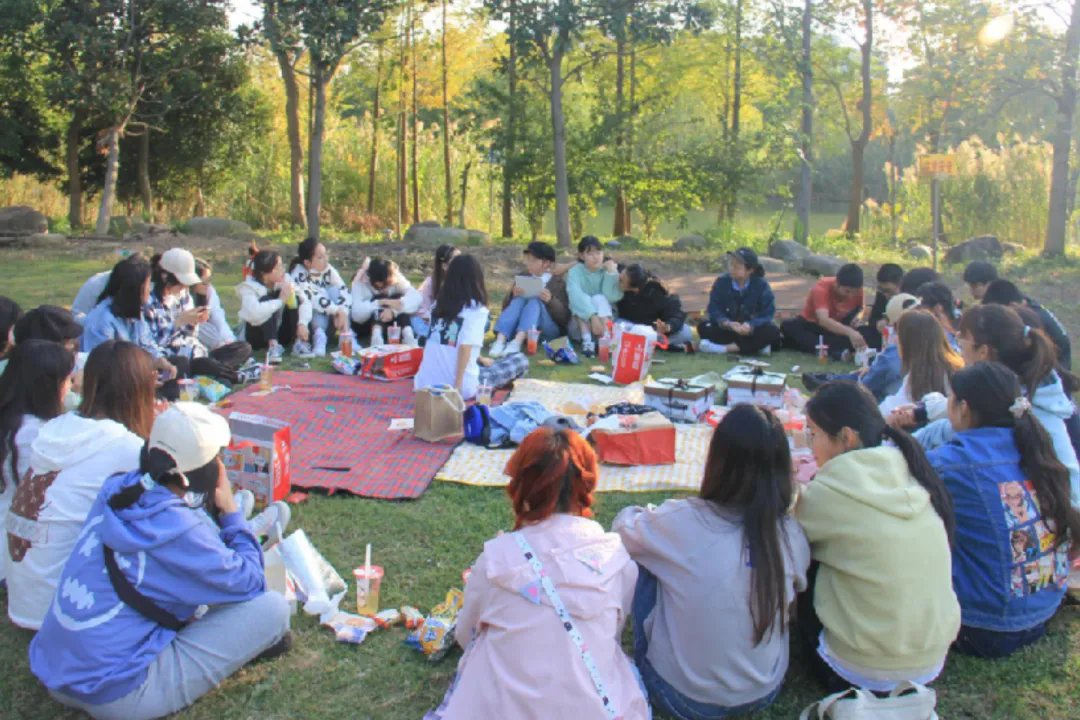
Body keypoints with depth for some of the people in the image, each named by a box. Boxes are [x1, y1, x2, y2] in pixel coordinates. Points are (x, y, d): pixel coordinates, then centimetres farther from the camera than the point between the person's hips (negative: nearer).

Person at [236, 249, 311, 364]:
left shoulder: (285, 280, -7)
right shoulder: (248, 287, -19)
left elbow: (304, 301, -16)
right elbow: (254, 312, -40)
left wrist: (302, 323, -33)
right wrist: (280, 300, -33)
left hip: (279, 333, 4)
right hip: (257, 337, -4)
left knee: (294, 298, -15)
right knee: (267, 299, -26)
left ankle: (298, 342, -23)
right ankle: (273, 346, -36)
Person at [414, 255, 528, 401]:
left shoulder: (438, 304, 11)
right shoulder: (476, 309, -9)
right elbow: (465, 347, -20)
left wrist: (480, 359, 33)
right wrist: (458, 386, -16)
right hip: (461, 386, -6)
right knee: (521, 360, 10)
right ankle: (482, 389, 4)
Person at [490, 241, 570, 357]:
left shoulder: (557, 282, 5)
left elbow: (564, 317, -4)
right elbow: (505, 307, 9)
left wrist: (550, 300, -21)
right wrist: (513, 295, -12)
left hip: (548, 331, -3)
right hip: (519, 329, 3)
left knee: (535, 301, -27)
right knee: (519, 300, -23)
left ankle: (517, 342, -51)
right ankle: (500, 341, -44)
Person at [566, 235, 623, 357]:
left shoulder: (609, 269, -5)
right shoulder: (575, 271, -10)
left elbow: (613, 297, -20)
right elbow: (576, 296, -29)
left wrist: (611, 273, -26)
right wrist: (593, 317, -43)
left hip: (605, 319, 1)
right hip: (581, 322, -1)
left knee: (599, 299, -26)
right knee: (582, 299, -27)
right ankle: (587, 340, -36)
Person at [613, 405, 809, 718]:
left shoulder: (682, 522, -22)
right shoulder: (790, 534, -14)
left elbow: (623, 525, -1)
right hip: (765, 692, 3)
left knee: (646, 561, 10)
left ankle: (644, 665, 26)